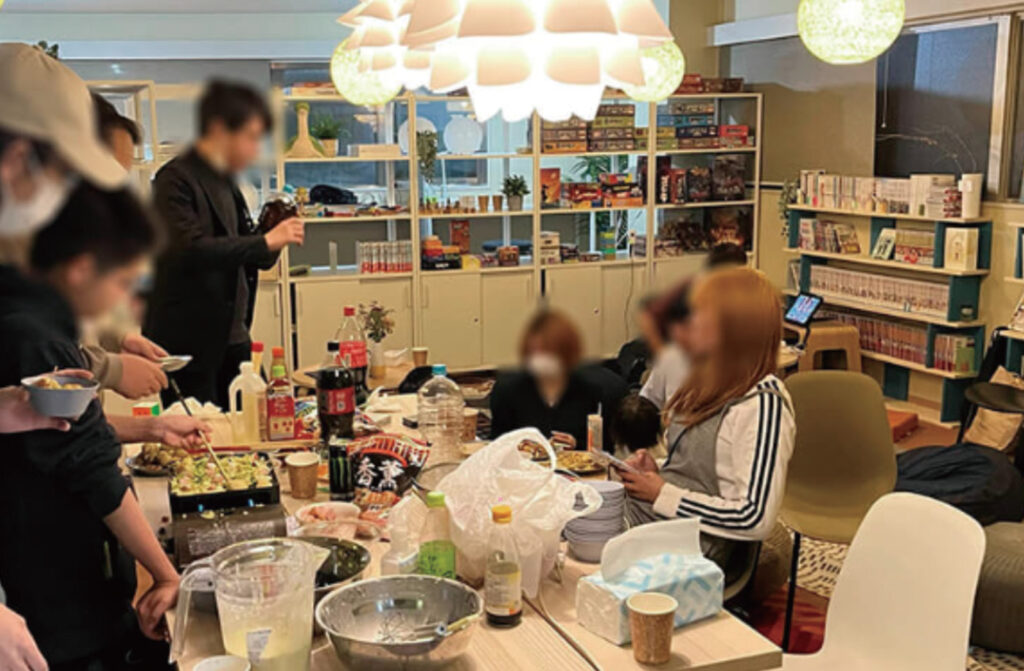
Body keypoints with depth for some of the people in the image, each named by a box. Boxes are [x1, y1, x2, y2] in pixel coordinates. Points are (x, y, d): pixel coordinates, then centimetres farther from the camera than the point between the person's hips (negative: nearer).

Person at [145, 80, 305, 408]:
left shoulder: (226, 184, 16)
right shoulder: (177, 179, -11)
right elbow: (190, 249, -25)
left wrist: (273, 243, 1)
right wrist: (265, 242, -21)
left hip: (232, 340, 8)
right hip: (187, 342, -8)